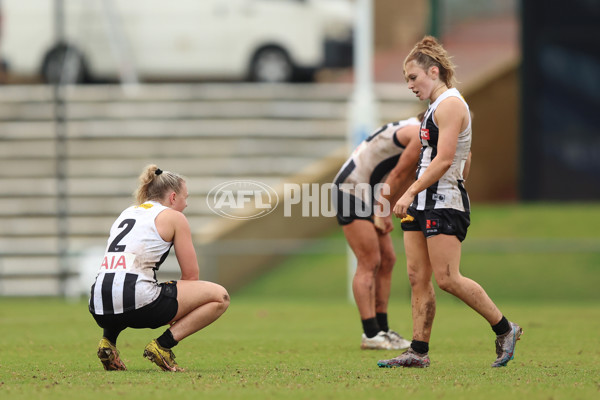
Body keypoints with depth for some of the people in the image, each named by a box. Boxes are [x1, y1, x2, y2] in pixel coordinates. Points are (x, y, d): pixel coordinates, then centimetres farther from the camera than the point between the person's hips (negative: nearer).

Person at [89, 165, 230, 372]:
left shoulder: (126, 214, 28)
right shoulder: (173, 217, 7)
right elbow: (191, 276, 6)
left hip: (100, 310, 7)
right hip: (136, 302, -7)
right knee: (220, 296, 4)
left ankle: (108, 340, 16)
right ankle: (163, 345, -6)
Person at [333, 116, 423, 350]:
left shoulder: (418, 134, 15)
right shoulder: (420, 136, -17)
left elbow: (405, 178, 18)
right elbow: (397, 176, -16)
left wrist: (385, 213, 12)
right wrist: (382, 214, -9)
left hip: (367, 195, 10)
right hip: (352, 190, -10)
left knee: (387, 260, 9)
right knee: (369, 263, -10)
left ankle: (381, 329, 12)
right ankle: (370, 334, -10)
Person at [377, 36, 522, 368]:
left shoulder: (450, 104, -11)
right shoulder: (436, 106, 19)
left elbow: (443, 160, -20)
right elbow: (465, 163, 25)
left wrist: (410, 192, -21)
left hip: (443, 202, -10)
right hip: (422, 204, 10)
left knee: (447, 278, -12)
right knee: (417, 277, 4)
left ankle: (505, 330, -1)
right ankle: (418, 351, 3)